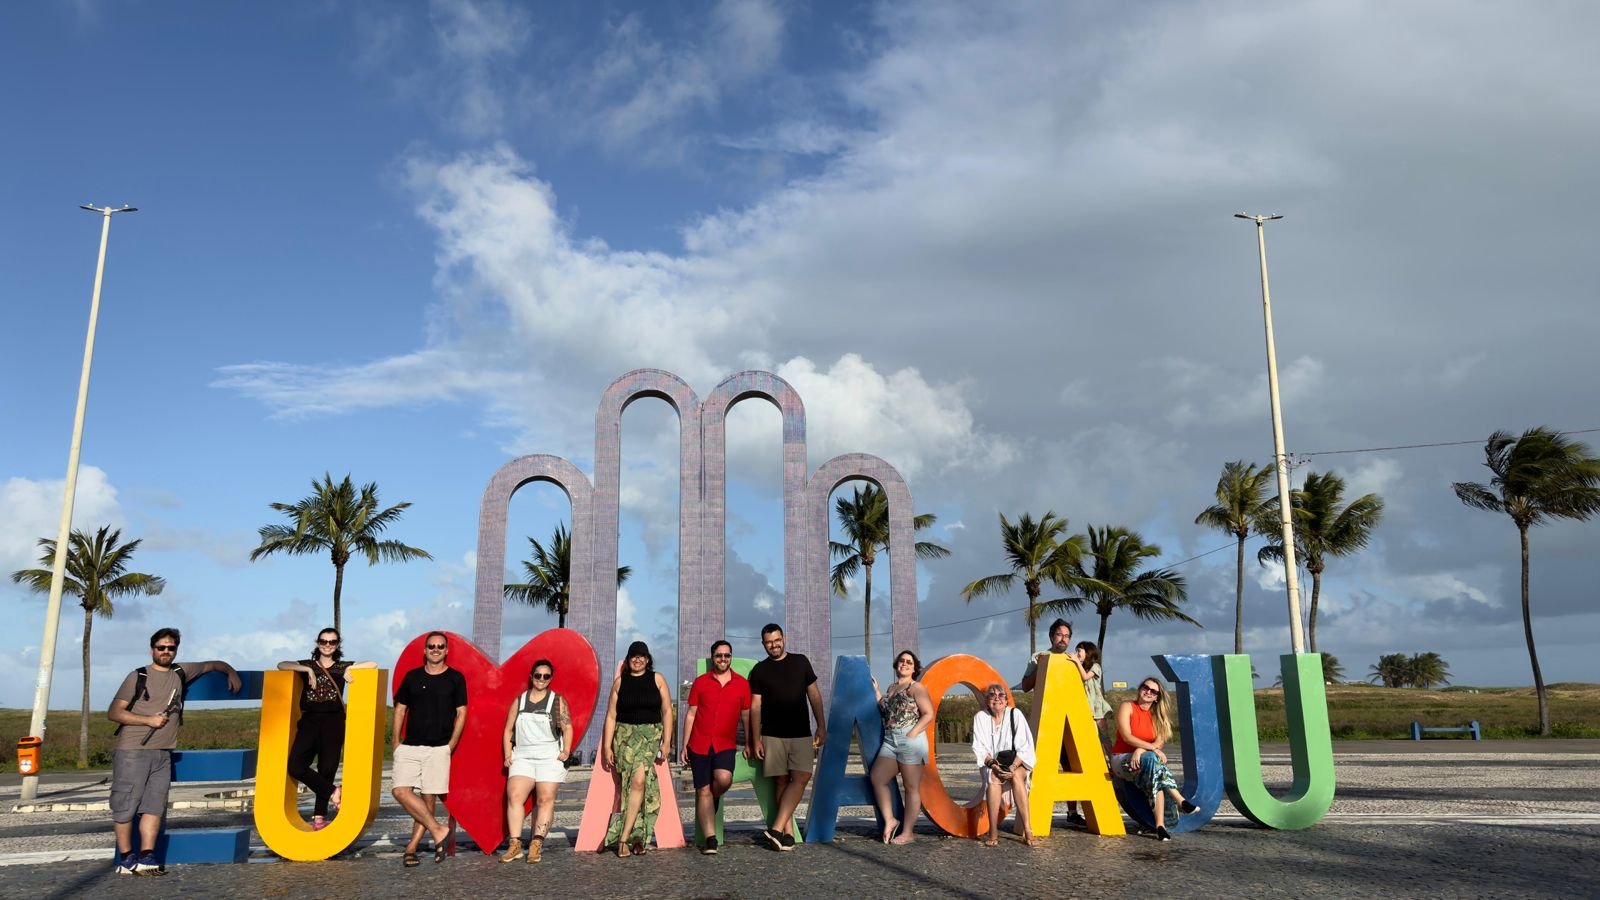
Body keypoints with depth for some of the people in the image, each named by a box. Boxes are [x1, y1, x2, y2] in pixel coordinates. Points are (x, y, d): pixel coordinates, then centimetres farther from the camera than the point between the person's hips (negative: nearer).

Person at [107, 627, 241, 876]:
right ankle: (126, 859, 5)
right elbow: (113, 713, -2)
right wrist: (148, 720, -10)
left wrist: (231, 672, 11)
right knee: (126, 804, -2)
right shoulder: (138, 676, 1)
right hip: (131, 751, -4)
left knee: (154, 806, -2)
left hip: (162, 754, 4)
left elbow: (212, 664, 28)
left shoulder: (181, 673, 14)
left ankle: (146, 856, -2)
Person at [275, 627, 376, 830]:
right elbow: (281, 665, -2)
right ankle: (333, 791, -1)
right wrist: (308, 670, -10)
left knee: (327, 769, -2)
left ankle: (319, 815, 10)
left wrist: (349, 669, -9)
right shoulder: (307, 665, 14)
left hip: (333, 722, -1)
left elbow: (373, 665, 3)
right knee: (295, 766, -17)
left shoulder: (342, 667, 11)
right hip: (309, 721, 1)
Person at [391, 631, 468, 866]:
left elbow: (461, 713, 3)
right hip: (409, 747, 2)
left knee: (428, 798, -2)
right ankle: (438, 830, -7)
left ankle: (412, 847, 7)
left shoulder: (455, 678, 3)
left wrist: (450, 746, -4)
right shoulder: (412, 676, 10)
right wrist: (396, 741, 4)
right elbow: (400, 709, 13)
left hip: (439, 748, -2)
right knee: (401, 791, -14)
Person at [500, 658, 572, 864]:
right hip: (522, 756, 2)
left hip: (549, 756, -2)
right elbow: (508, 730, 15)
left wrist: (566, 750, -14)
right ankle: (515, 844, -12)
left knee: (546, 799, -8)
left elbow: (567, 727, -1)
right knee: (514, 796, -14)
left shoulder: (558, 701, 7)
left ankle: (537, 843, -6)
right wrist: (508, 754, 4)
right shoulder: (519, 701, 15)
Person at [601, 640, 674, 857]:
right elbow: (611, 715, 8)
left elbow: (667, 711, 5)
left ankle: (624, 838, -16)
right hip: (624, 734, 1)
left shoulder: (657, 679, 7)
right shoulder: (620, 682, 9)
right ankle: (637, 837, 2)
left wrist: (666, 741, -2)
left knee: (639, 781, -18)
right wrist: (606, 747, 3)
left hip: (650, 734, -1)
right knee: (629, 785, -5)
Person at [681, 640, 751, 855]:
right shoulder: (700, 682, 6)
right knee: (703, 791, -1)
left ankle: (714, 799, 8)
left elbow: (746, 716, 11)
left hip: (725, 744, -1)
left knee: (724, 778, -26)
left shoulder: (742, 684, 6)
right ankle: (710, 839, 6)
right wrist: (684, 745, 5)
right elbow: (691, 714, 8)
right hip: (700, 744, 1)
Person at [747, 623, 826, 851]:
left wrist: (821, 726, 4)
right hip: (772, 735, -1)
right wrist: (755, 740, -2)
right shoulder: (759, 670, 6)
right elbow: (755, 707, 4)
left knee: (801, 777, -13)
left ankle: (777, 828, -15)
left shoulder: (800, 661, 9)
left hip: (801, 734, 1)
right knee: (782, 781, -2)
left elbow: (814, 695, 11)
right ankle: (788, 832, 1)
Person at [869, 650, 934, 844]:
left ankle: (907, 833, 3)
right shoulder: (891, 688, 19)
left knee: (911, 787, 0)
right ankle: (889, 820, 10)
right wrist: (876, 691, 19)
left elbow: (928, 714, -10)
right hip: (890, 741, 7)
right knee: (877, 779, -2)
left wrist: (912, 734, -15)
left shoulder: (916, 687, -3)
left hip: (910, 740, -7)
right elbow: (885, 712, 19)